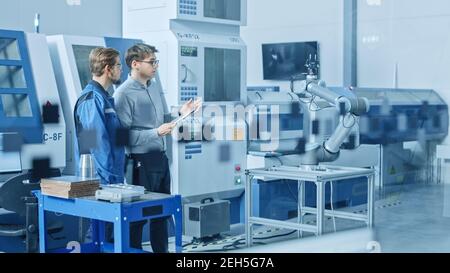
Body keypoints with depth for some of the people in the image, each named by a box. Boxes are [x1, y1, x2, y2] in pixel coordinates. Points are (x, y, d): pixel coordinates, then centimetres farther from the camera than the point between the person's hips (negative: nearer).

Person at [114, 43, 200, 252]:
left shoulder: (155, 86, 10)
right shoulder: (124, 94, -15)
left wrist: (181, 114, 0)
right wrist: (156, 133, -26)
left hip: (160, 157, 8)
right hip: (141, 162, -8)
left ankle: (162, 250, 32)